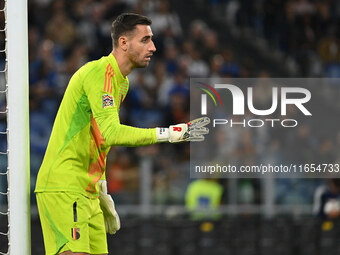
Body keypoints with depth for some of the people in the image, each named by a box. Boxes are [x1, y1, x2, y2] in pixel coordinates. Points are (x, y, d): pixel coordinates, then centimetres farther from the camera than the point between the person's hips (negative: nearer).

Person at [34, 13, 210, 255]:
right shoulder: (98, 73, -14)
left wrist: (103, 196, 23)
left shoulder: (121, 82, 18)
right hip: (63, 188, -10)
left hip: (87, 191, 10)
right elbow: (110, 134, -26)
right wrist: (172, 133, -27)